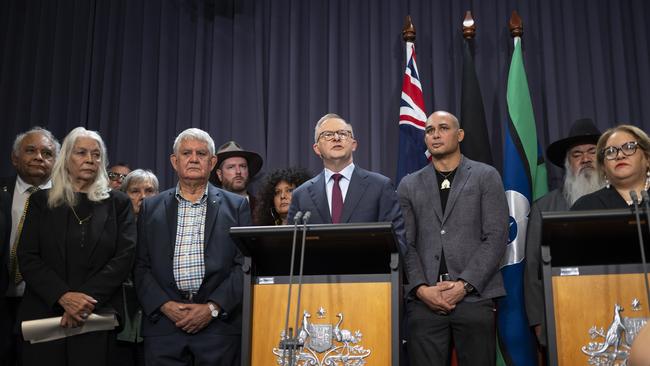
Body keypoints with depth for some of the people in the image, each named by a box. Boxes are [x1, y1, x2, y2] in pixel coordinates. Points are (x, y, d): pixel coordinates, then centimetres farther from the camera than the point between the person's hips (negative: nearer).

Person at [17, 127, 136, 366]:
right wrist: (63, 296, -14)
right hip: (44, 315, 1)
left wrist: (87, 298, -15)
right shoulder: (41, 201, 9)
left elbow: (124, 257, -3)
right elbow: (27, 258, 0)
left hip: (97, 318, -1)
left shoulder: (117, 203, 7)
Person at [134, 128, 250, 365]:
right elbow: (140, 266, 7)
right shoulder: (151, 208, 12)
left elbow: (245, 265, 0)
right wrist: (166, 306, -7)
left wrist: (212, 308, -9)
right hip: (163, 326, 1)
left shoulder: (237, 206, 6)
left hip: (219, 325, -1)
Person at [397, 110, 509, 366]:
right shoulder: (409, 185, 14)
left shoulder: (486, 176, 9)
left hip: (474, 297, -1)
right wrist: (421, 288, -8)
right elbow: (405, 244, 7)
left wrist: (464, 285, -9)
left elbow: (496, 237, 0)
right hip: (424, 300, 1)